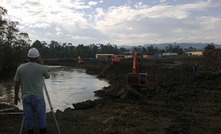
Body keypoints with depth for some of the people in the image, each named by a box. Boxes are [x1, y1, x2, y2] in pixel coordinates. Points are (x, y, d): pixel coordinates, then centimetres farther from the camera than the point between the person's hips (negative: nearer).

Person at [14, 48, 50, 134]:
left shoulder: (20, 68, -2)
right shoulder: (41, 68, -10)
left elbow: (17, 83, 4)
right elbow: (47, 76, 10)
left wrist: (16, 96, 15)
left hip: (26, 97, 3)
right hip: (38, 97, -3)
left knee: (28, 117, 12)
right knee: (41, 117, 9)